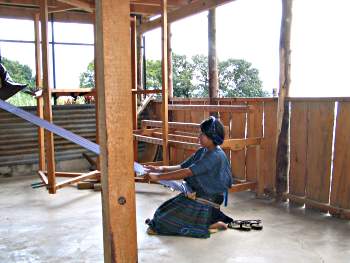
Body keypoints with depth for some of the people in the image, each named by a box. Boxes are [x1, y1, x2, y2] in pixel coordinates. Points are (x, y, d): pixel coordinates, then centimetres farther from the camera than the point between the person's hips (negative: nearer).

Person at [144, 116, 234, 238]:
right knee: (166, 210, 6)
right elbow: (182, 167, 6)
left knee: (167, 220, -11)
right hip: (195, 195, 9)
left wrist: (158, 177, -25)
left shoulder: (215, 157, -22)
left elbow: (187, 173, -27)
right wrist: (161, 169, -8)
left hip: (206, 202, -9)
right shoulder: (202, 152, 7)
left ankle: (208, 225, -2)